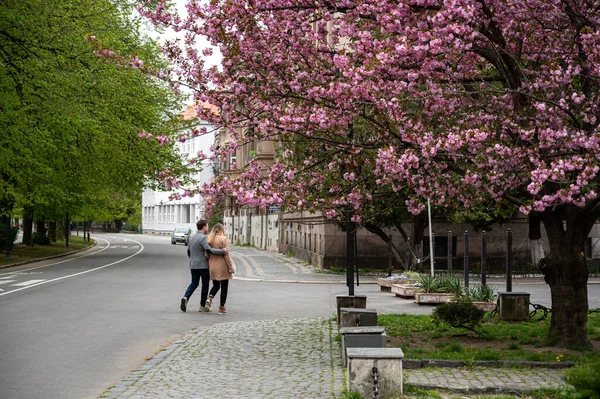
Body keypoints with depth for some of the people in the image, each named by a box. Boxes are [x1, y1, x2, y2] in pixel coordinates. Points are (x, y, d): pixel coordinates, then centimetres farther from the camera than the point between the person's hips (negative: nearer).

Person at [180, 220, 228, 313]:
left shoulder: (191, 237, 9)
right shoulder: (203, 238, -16)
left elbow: (189, 251, 17)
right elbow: (209, 250, -28)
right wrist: (223, 251, -26)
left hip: (193, 265, 7)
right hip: (203, 265, -7)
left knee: (194, 283, 17)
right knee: (205, 285, 6)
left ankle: (186, 297, -8)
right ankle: (203, 306, 10)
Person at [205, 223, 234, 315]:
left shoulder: (209, 240, 4)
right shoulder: (223, 239, -12)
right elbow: (226, 255, -14)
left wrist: (209, 265, 15)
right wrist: (231, 267, -9)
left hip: (212, 267, 5)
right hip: (222, 267, -5)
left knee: (216, 285, 19)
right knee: (224, 287, 6)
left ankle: (209, 298, -8)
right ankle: (222, 307, 6)